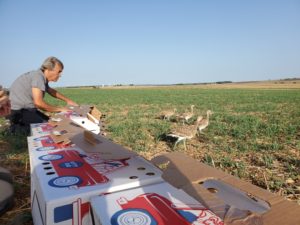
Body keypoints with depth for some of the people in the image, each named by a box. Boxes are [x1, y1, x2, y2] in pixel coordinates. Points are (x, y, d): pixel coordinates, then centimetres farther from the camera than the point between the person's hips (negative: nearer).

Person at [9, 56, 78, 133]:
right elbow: (38, 103, -29)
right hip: (18, 111, -10)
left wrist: (68, 100, 21)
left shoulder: (43, 78, 7)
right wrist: (59, 109, -17)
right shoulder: (38, 76, -21)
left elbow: (51, 91, 27)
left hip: (26, 109, 10)